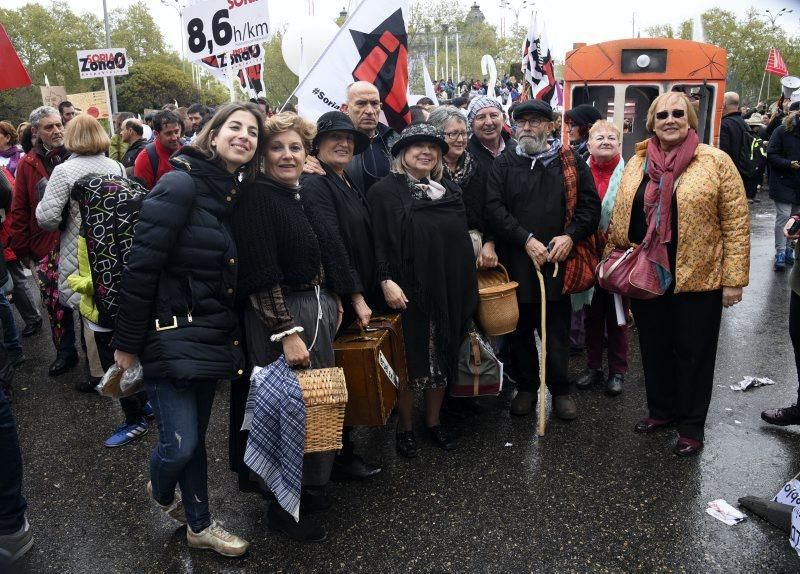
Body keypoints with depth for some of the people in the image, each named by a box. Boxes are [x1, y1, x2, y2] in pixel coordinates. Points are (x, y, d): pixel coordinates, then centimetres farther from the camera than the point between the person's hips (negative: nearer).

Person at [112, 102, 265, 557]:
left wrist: (231, 334, 9)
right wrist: (127, 342, -13)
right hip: (172, 333, -7)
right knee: (180, 443, -2)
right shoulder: (181, 185, -15)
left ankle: (199, 525, 33)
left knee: (196, 435, 17)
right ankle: (161, 492, 33)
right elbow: (141, 266, -16)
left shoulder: (237, 195, 8)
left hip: (213, 336, 7)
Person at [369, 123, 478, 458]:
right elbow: (378, 241, -9)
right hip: (409, 292, -5)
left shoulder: (450, 191, 11)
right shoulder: (386, 191, -4)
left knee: (442, 360, 13)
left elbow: (463, 241, 15)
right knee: (411, 362, 3)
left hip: (448, 292, 5)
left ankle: (433, 421, 30)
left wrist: (468, 289, 13)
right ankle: (404, 427, 21)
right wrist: (386, 281, -20)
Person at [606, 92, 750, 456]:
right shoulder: (636, 164, 6)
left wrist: (733, 279, -11)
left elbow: (736, 224, -8)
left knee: (693, 354, 10)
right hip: (646, 278, 4)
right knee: (654, 349, 17)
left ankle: (691, 425, 27)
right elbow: (620, 218, 11)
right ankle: (661, 410, 37)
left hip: (698, 280, -4)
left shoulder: (716, 162, -7)